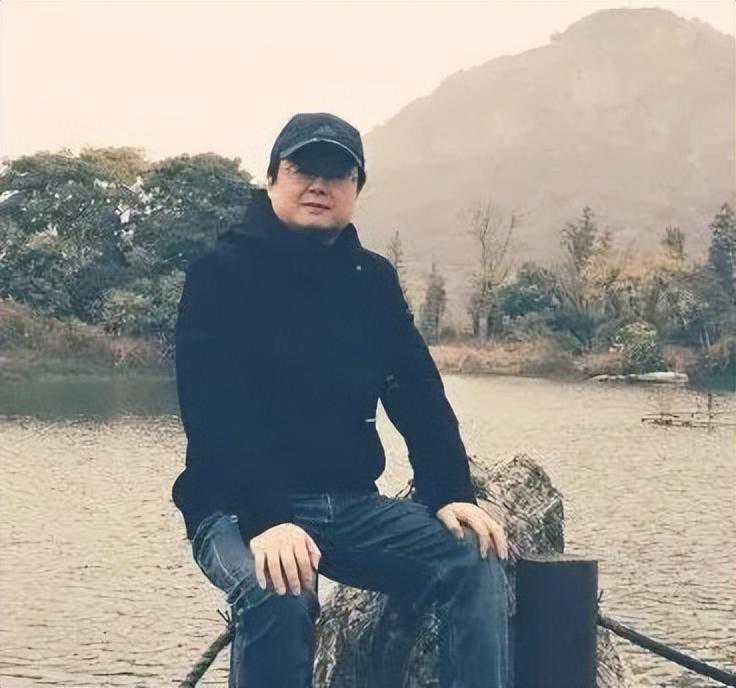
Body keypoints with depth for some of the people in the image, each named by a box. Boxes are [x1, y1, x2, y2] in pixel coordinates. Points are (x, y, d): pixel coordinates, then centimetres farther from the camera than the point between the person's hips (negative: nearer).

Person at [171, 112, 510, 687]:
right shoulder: (221, 274, -4)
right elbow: (214, 414, -16)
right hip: (239, 509, -5)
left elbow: (420, 396, 9)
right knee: (279, 595, -36)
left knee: (480, 566, -16)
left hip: (353, 504, 5)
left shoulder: (373, 279, 13)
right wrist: (265, 519, -29)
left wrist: (452, 495, -7)